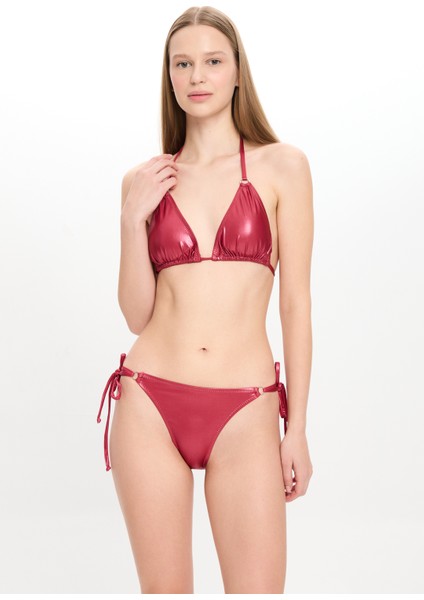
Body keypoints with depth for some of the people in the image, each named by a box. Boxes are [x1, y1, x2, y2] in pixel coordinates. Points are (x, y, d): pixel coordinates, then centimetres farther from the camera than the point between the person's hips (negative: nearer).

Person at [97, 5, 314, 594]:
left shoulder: (281, 165, 2)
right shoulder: (144, 180, 9)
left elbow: (296, 302, 1)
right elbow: (137, 314, 6)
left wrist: (297, 429, -1)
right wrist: (133, 220, -6)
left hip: (245, 412, -2)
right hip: (150, 403, 2)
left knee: (258, 586, -2)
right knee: (163, 587, 10)